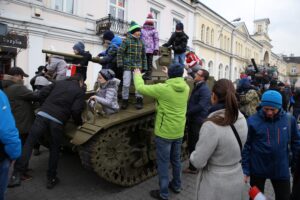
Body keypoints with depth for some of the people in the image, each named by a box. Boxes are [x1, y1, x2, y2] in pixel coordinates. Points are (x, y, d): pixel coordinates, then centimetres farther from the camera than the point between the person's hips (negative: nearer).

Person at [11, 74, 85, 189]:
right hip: (58, 121, -2)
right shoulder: (80, 91, 7)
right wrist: (79, 122, 10)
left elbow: (42, 93, 11)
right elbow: (75, 110, -6)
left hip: (43, 115, 2)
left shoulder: (59, 83, 17)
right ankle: (51, 178, 21)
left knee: (29, 143, 7)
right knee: (55, 149, 13)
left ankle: (17, 173, 1)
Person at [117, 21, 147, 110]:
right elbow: (120, 52, -3)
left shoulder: (141, 42, 11)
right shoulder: (126, 40, -1)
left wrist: (144, 67, 12)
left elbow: (143, 55, 15)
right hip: (127, 66, -3)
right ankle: (125, 100, 12)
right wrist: (120, 64, -10)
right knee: (126, 84, -2)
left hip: (138, 66, 3)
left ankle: (139, 100, 8)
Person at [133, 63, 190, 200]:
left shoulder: (163, 88, -20)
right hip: (179, 132, 6)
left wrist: (137, 75, 7)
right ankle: (176, 185, 40)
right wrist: (170, 74, 32)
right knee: (176, 160, 23)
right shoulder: (186, 88, -3)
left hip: (164, 132, -6)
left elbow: (140, 88, -10)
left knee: (163, 163, 8)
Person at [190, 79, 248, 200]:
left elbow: (198, 162, -22)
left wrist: (193, 155, -3)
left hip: (216, 187, -6)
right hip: (237, 181, 6)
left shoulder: (212, 125, -30)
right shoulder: (242, 119, -7)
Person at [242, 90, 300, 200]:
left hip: (281, 169, 2)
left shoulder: (289, 120, -8)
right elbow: (245, 146, -11)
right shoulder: (252, 121, -17)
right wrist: (245, 169, -11)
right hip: (258, 169, -2)